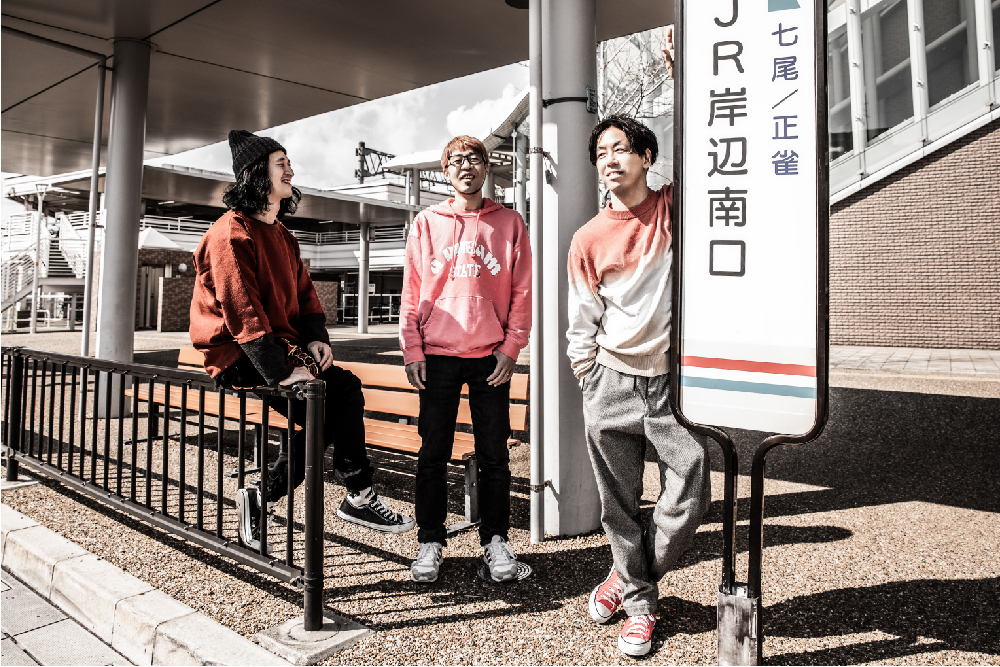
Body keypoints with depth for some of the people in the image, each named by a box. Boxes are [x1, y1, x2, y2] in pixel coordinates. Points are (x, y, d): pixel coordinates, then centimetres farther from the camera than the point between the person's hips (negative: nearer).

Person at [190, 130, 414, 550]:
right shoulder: (232, 234, -12)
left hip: (282, 349, 9)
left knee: (345, 388, -12)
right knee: (321, 406, -24)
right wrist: (281, 374, -25)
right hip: (239, 359, -9)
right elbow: (243, 313, -21)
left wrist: (315, 339, -2)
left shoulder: (281, 236, 19)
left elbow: (304, 293, 18)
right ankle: (359, 497, -8)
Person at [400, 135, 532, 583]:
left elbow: (522, 291, 4)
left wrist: (511, 347, -4)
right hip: (437, 355, 1)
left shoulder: (509, 223, 5)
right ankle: (430, 540, 19)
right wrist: (412, 349, -2)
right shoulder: (426, 223, 7)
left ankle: (495, 539, 20)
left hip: (491, 357, 0)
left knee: (493, 453, 6)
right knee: (433, 453, 6)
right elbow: (413, 291, 5)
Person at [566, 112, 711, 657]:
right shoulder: (588, 239, 4)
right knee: (620, 505, 7)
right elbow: (581, 322, 8)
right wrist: (586, 381, 6)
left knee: (689, 498, -1)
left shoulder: (676, 207, 3)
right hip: (612, 382, 0)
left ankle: (628, 578, 24)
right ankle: (639, 601, 28)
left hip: (676, 378, 0)